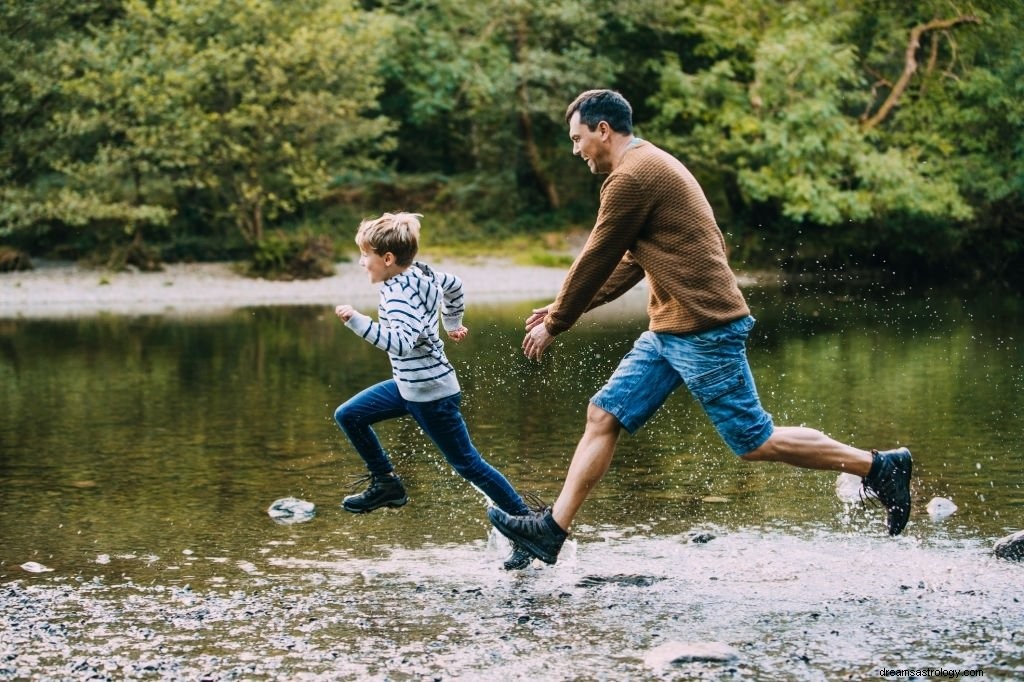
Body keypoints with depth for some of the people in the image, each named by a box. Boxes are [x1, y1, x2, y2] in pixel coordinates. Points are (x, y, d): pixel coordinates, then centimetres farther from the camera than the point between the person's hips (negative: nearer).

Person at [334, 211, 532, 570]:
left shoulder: (400, 295, -25)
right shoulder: (421, 273, 2)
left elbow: (401, 342, -39)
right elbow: (454, 285, 19)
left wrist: (357, 321, -40)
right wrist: (452, 323, 33)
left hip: (431, 394, -10)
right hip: (409, 385, 10)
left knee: (467, 463, -2)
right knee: (348, 416, 12)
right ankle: (386, 484, 21)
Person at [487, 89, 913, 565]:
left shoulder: (633, 177, -14)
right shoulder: (652, 167, 18)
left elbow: (596, 260, -10)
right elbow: (631, 261, 24)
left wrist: (554, 323, 3)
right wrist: (562, 309, 22)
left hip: (703, 330, -10)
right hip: (670, 332, 10)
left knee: (756, 444, -4)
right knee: (603, 415, 5)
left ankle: (880, 467, 5)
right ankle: (551, 530, 6)